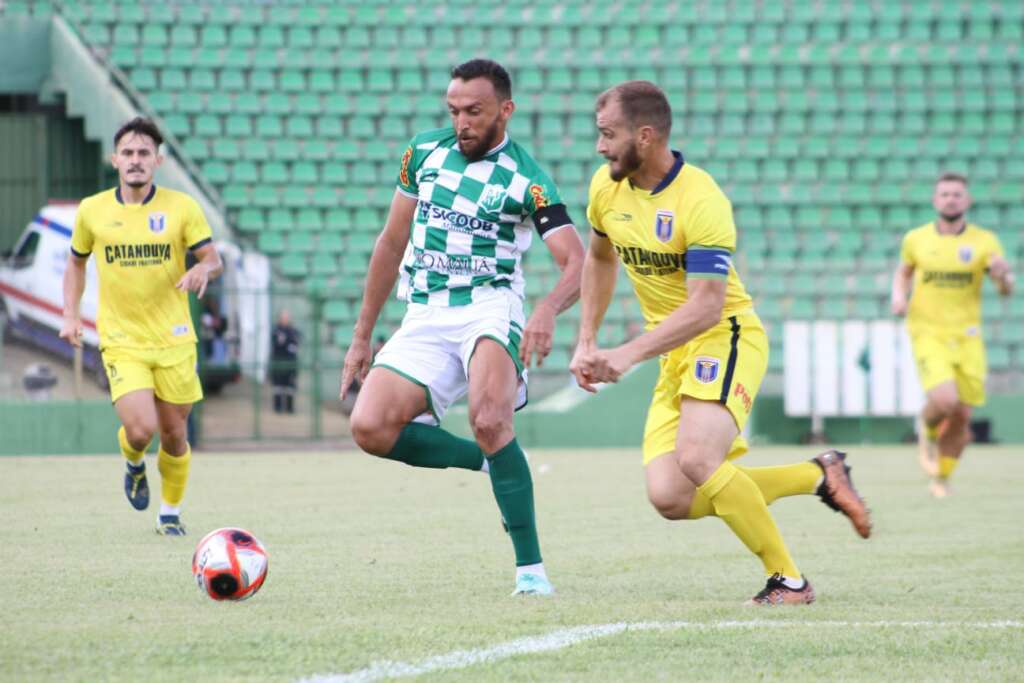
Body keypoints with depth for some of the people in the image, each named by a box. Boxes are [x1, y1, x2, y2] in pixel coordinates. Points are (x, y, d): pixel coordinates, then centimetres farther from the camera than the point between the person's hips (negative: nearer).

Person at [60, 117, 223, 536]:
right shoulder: (92, 211, 1)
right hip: (121, 341, -1)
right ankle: (134, 467, 20)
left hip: (174, 340, 1)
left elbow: (213, 259, -2)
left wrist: (202, 270, -26)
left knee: (173, 435, 7)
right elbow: (76, 262, 16)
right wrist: (70, 315, 5)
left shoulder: (181, 207, -3)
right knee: (140, 430, -17)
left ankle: (170, 514, 31)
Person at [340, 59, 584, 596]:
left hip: (490, 307, -5)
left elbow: (577, 263, -13)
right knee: (370, 429, -17)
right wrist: (361, 337, 18)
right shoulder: (425, 152, 9)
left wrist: (547, 310, -35)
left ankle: (530, 567, -25)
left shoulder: (526, 180, -4)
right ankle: (491, 461, 4)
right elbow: (391, 243, 18)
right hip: (425, 317, 5)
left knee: (489, 420, -33)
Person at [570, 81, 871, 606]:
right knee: (670, 498, -8)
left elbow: (705, 307, -28)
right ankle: (818, 475, 10)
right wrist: (586, 342, 14)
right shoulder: (606, 188, 1)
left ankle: (788, 580, -15)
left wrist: (627, 356, -33)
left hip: (727, 336, -8)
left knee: (697, 459, -31)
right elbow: (599, 259, 22)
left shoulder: (700, 200, -22)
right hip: (674, 357, 8)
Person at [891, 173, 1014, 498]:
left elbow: (1007, 290, -5)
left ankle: (941, 478, 26)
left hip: (967, 337, 2)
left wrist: (1003, 275, -28)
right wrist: (898, 297, -1)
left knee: (961, 416, 3)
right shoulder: (916, 239, 1)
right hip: (928, 334, -2)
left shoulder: (984, 241, -2)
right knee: (944, 401, -23)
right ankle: (927, 431, 13)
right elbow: (903, 272, 20)